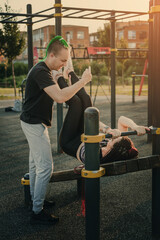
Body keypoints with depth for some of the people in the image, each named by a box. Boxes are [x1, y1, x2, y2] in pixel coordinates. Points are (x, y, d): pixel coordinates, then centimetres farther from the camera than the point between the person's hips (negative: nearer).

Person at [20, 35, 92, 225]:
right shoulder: (41, 72, -22)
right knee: (45, 167, -9)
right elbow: (60, 97, -32)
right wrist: (82, 81, -25)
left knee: (35, 163, 18)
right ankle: (37, 212, -1)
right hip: (34, 124, -11)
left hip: (34, 123, 11)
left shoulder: (43, 70, 13)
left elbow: (55, 94, 20)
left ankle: (35, 199, 32)